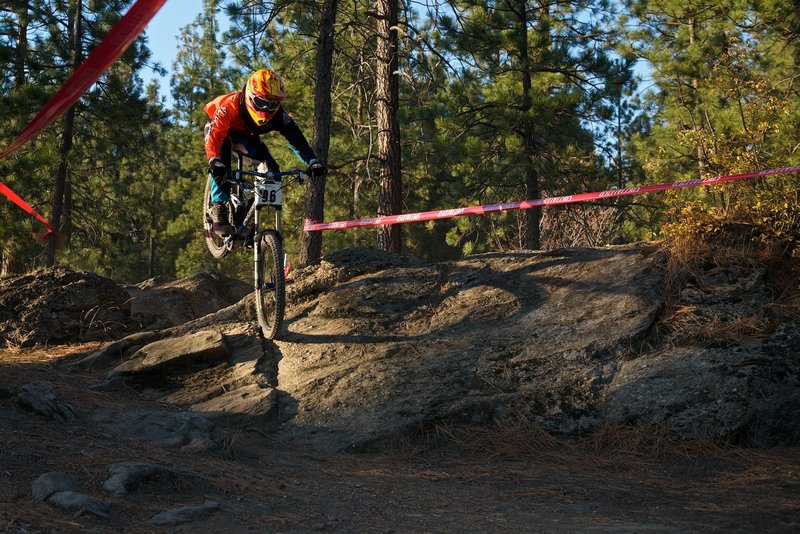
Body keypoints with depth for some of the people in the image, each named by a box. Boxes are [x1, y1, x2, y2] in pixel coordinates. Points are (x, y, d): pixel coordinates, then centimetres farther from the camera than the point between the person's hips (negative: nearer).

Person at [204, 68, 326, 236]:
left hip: (245, 136, 4)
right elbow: (214, 136, -52)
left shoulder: (277, 114, -31)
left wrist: (313, 161, -52)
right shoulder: (231, 106, -42)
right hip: (219, 129, -4)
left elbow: (295, 137, -35)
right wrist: (214, 161, -71)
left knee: (271, 169, -17)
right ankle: (218, 208, -32)